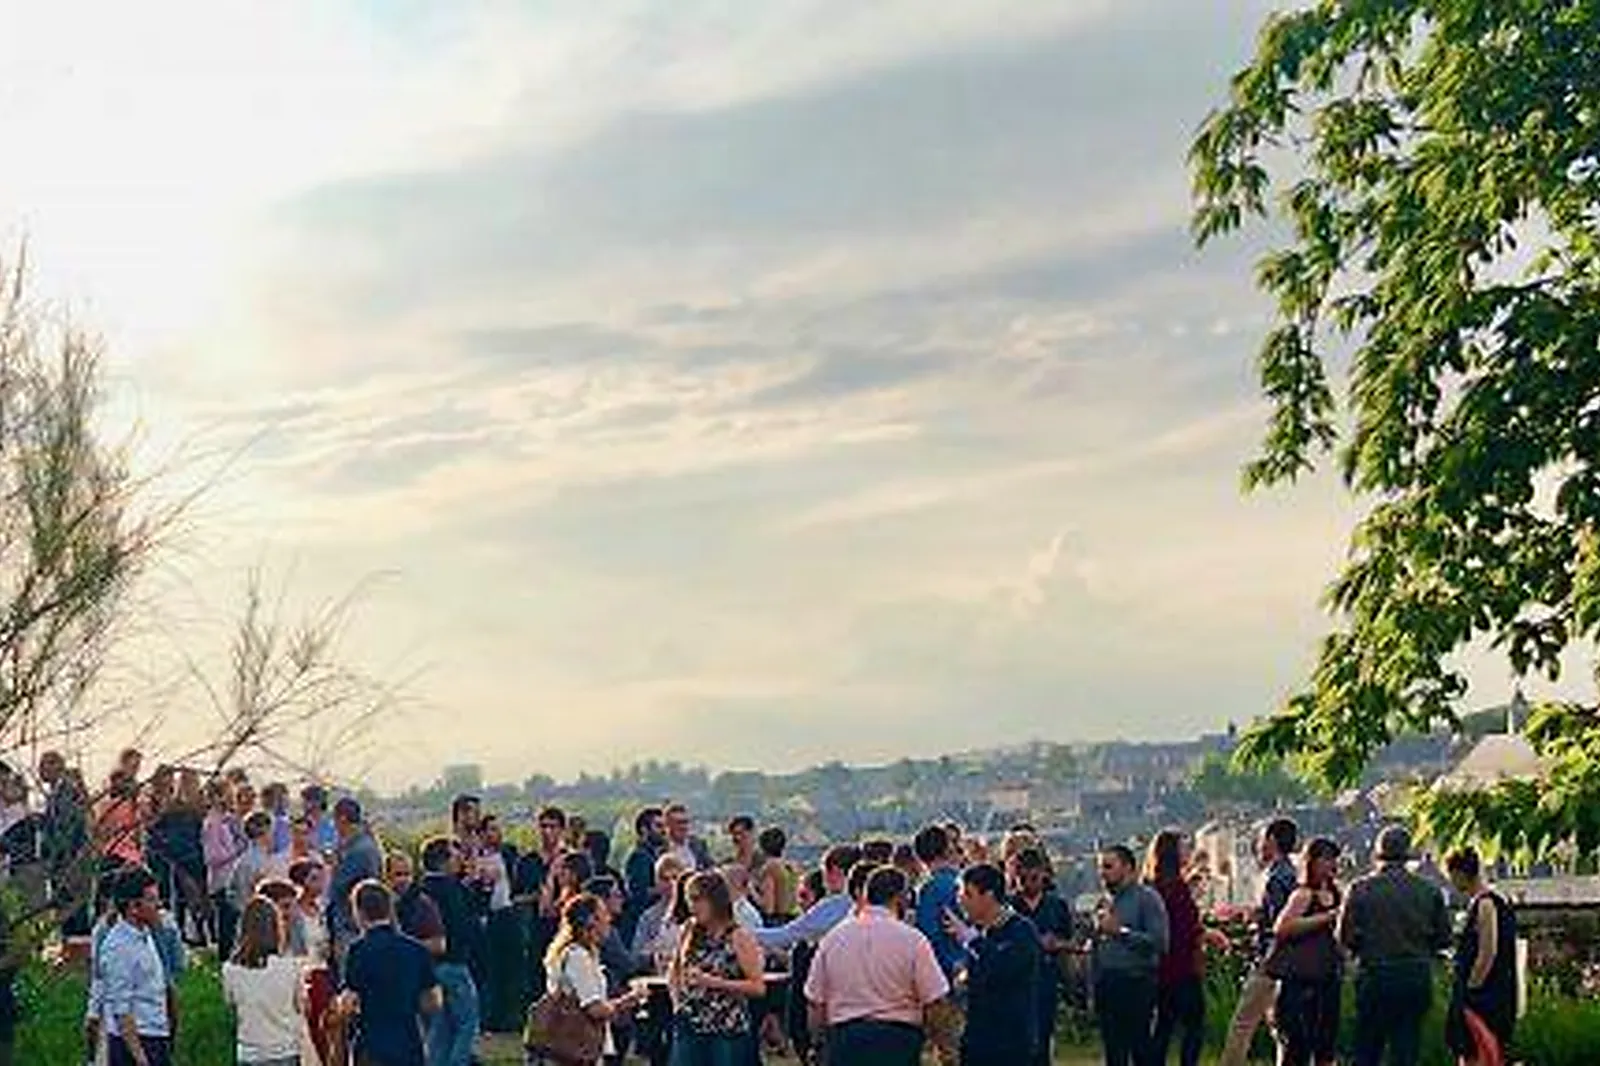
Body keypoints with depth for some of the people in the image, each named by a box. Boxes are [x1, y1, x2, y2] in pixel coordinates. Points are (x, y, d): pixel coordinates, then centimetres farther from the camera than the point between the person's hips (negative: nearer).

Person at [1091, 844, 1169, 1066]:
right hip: (1107, 986, 6)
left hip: (1136, 984, -6)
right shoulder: (1105, 901, 15)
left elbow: (1159, 942, -15)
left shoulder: (1146, 898, -4)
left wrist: (1121, 931, -16)